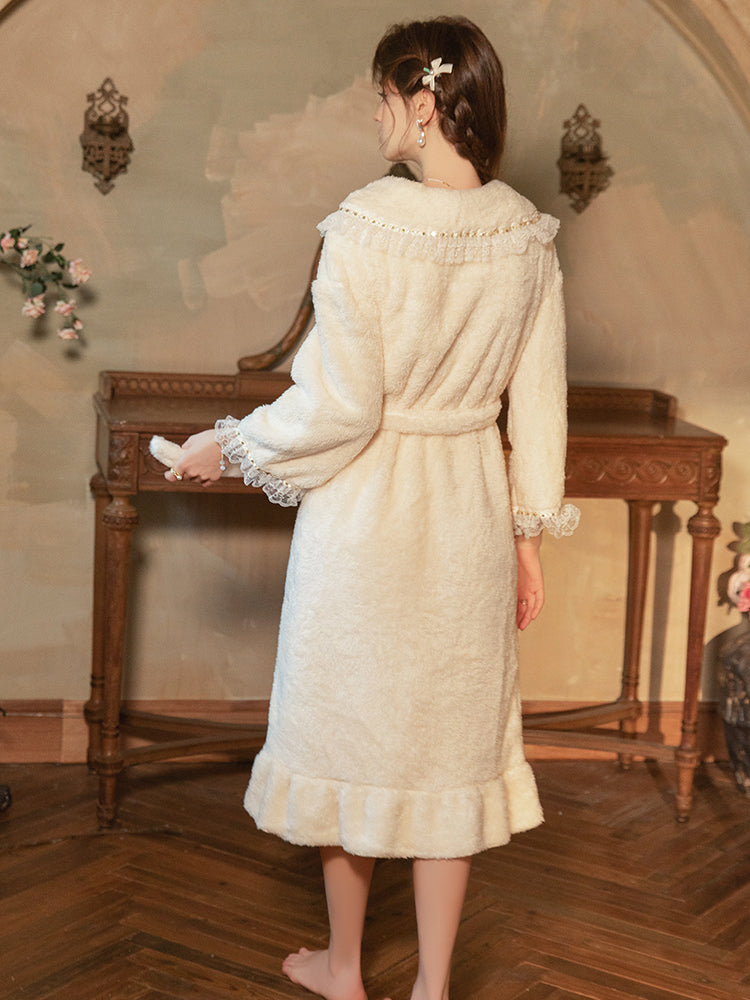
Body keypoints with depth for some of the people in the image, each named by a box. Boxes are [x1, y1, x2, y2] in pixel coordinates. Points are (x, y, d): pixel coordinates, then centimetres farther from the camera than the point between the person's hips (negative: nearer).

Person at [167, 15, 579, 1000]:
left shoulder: (367, 227, -19)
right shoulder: (528, 237, -2)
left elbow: (339, 408, -18)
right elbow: (538, 404, 3)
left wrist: (229, 446, -3)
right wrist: (527, 528, 13)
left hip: (368, 509, -4)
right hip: (471, 512, 5)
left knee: (350, 729, 14)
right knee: (449, 740, 14)